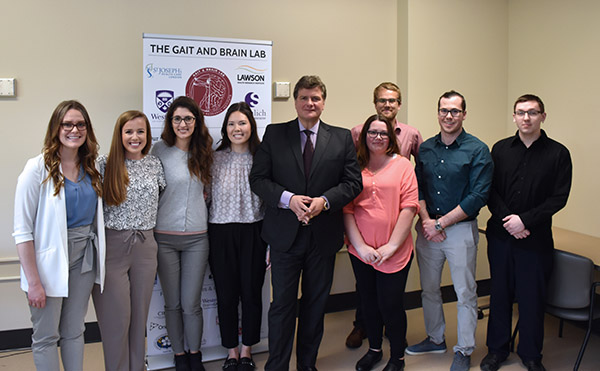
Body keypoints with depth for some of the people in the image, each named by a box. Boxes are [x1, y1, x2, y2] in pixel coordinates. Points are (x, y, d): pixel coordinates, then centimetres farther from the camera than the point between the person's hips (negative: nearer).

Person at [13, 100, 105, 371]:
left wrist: (98, 260, 6)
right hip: (49, 262, -5)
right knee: (46, 337, 8)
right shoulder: (38, 169, -12)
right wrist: (33, 281, -16)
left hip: (83, 259, 5)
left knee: (74, 333, 16)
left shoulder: (91, 169, 6)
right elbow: (22, 231, -13)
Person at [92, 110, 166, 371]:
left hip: (145, 246, 3)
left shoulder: (155, 164, 7)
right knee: (116, 315, 1)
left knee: (140, 313, 12)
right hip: (112, 245, -3)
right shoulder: (105, 164, -3)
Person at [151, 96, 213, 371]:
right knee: (172, 303, 9)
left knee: (191, 304, 4)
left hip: (196, 237, 2)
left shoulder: (203, 152, 7)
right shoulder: (160, 150, -4)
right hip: (165, 237, -2)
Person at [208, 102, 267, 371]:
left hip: (253, 233, 0)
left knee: (252, 293, 8)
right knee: (226, 295, 8)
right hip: (221, 234, 1)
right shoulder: (215, 158, 2)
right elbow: (205, 197, 5)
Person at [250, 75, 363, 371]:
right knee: (282, 303, 5)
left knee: (316, 303, 15)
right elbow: (258, 179, -3)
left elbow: (353, 182, 0)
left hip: (324, 234, 2)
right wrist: (288, 199, -18)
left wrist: (324, 200, -16)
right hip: (285, 234, -1)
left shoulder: (342, 138, 4)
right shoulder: (274, 134, 2)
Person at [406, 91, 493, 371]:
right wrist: (426, 220, -9)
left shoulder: (477, 150, -7)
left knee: (465, 293, 6)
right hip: (428, 229, 5)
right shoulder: (426, 148, 7)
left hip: (460, 230, -4)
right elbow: (417, 188, 8)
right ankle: (435, 339, 35)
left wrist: (441, 223, -15)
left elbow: (478, 196, -13)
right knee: (429, 289, 16)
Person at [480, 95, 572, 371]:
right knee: (500, 294, 12)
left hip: (536, 238, -2)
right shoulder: (501, 149, 6)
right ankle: (497, 349, 28)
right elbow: (491, 192, 3)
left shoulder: (558, 153, -1)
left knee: (532, 298, 7)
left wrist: (525, 220, -15)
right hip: (500, 235, 2)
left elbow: (558, 198, -6)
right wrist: (507, 220, -11)